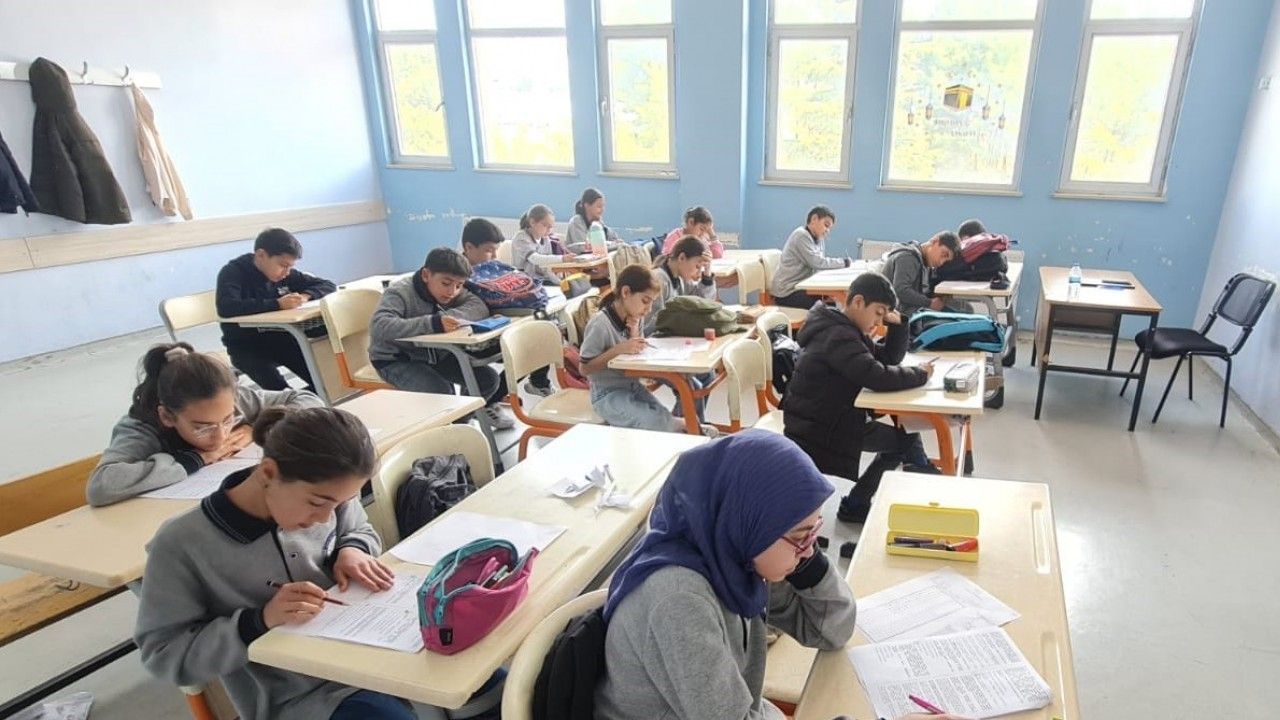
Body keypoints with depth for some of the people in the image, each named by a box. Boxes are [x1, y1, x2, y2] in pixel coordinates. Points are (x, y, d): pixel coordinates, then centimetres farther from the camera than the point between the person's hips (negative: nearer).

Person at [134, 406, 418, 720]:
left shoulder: (318, 492, -7)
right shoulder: (181, 544, -15)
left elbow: (360, 530, 14)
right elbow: (163, 654, -7)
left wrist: (353, 550, -9)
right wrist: (259, 621, -20)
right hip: (300, 695, -4)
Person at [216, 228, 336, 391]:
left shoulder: (286, 274, 2)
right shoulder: (232, 273, -13)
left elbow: (328, 285, 7)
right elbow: (225, 308, -32)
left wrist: (305, 295, -14)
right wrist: (276, 304, -36)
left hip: (280, 337, 5)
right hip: (245, 345, -5)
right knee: (279, 390, -31)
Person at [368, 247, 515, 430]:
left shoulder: (452, 291, -4)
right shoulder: (400, 293, -23)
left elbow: (479, 307, -19)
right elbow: (379, 326, -40)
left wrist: (446, 317, -37)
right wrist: (432, 323, -50)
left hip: (435, 354, 7)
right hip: (396, 360, -7)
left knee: (489, 379, -4)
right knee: (441, 391, -32)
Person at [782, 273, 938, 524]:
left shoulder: (848, 329, 11)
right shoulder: (837, 337, -22)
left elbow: (889, 358, 14)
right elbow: (878, 376, -32)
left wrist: (897, 324, -1)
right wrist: (920, 374, -16)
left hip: (829, 416, 10)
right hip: (816, 429, -10)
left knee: (904, 433, 9)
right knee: (904, 439, -7)